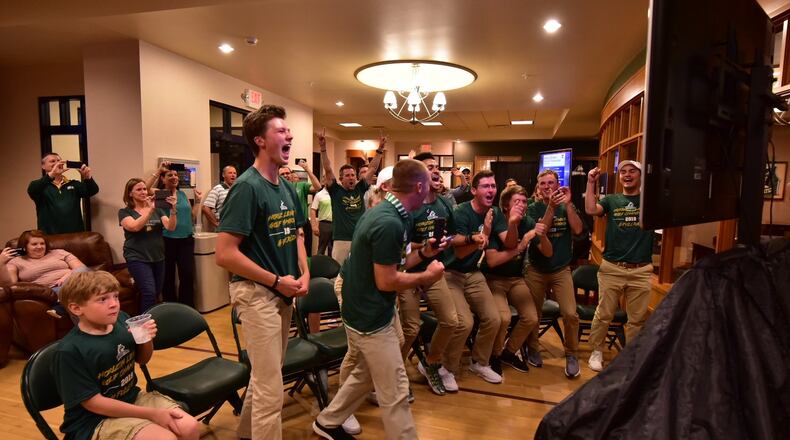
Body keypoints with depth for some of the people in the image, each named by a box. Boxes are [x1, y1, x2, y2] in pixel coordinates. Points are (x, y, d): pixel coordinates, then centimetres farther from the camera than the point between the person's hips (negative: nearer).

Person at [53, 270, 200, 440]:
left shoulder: (122, 320, -6)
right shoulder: (69, 350, -21)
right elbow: (93, 403, -18)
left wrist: (147, 339, -13)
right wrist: (152, 414, -18)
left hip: (133, 397, 5)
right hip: (95, 419, -5)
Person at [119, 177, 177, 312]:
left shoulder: (157, 209, 8)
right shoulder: (124, 212, 0)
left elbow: (170, 227, -6)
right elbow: (134, 227, -20)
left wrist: (173, 209, -22)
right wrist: (150, 210, -28)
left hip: (158, 257, 4)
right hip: (138, 258, -4)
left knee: (157, 294, 10)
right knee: (149, 293, -16)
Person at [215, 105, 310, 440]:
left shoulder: (286, 187, 6)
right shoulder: (247, 187, -18)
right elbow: (225, 254, -22)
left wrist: (304, 274, 0)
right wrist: (277, 280, -17)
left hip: (283, 292, 8)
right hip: (257, 292, -8)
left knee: (265, 375, 23)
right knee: (270, 388, 1)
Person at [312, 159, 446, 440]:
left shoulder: (383, 212, 5)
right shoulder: (389, 223, -27)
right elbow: (386, 281, -25)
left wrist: (422, 254, 8)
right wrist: (426, 276, -13)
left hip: (363, 312, 11)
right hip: (371, 317, -11)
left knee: (365, 375, 26)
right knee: (395, 392, 3)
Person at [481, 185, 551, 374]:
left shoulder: (528, 222, -5)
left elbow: (548, 253, -4)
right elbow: (491, 261, -26)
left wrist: (542, 236, -25)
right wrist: (519, 247, -33)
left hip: (516, 279, 5)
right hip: (494, 278, -5)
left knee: (531, 318, -11)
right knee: (503, 318, -26)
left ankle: (509, 352, 16)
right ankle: (495, 354, 4)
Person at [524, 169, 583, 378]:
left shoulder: (567, 207, 2)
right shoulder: (534, 208, -1)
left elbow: (578, 230, -13)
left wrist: (568, 204, -20)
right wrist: (551, 207, -23)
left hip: (561, 269, 0)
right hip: (536, 269, 0)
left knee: (570, 314, -11)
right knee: (532, 314, 8)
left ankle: (571, 355, 10)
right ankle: (533, 349, 30)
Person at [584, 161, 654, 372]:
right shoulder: (611, 200, 8)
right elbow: (591, 210, -10)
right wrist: (591, 183, -12)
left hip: (641, 270, 1)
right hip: (611, 268, -1)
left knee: (637, 318, 11)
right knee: (604, 314, 5)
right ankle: (596, 352, 20)